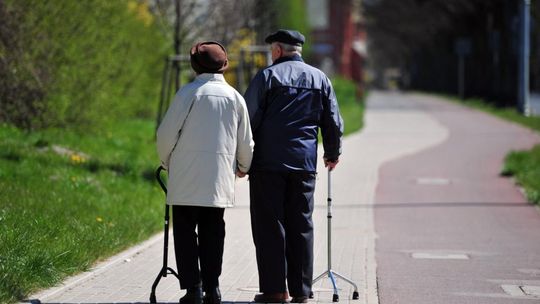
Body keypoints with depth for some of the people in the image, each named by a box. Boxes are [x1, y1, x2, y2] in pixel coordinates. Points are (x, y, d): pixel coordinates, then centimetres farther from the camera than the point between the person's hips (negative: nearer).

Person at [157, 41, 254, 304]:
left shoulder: (189, 93, -6)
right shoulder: (234, 97, 7)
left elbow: (166, 133, -6)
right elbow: (245, 142, 13)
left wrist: (166, 161, 12)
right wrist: (243, 167, 31)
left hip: (187, 178, -4)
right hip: (219, 179, 4)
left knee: (185, 232, 1)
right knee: (213, 233, 9)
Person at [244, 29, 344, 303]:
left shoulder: (267, 76, -2)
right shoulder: (320, 79, 11)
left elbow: (249, 118, -6)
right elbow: (334, 123, 12)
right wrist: (332, 153, 27)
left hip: (268, 163, -3)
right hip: (305, 164, 4)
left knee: (269, 226, 0)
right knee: (301, 226, 8)